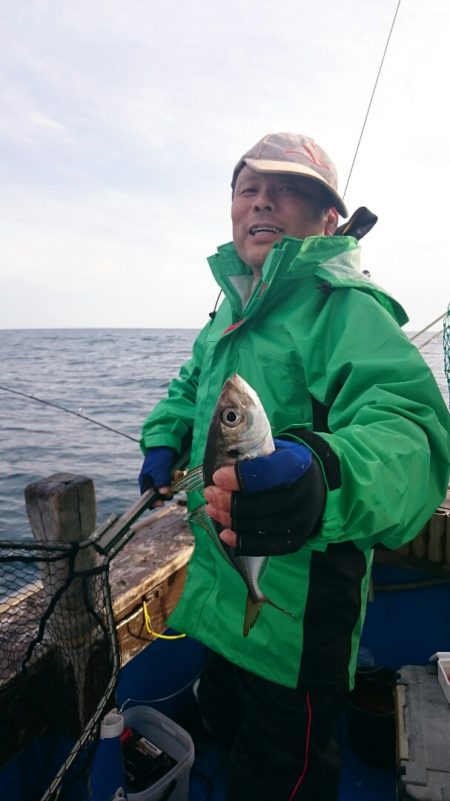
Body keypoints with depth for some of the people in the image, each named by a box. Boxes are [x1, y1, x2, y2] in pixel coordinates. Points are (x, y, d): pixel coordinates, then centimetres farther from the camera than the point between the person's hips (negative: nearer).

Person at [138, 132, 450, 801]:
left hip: (295, 616, -8)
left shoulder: (347, 307, -20)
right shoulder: (235, 306, 8)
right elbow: (193, 383, 25)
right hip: (221, 592, 8)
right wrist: (164, 439, 9)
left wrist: (324, 475, -55)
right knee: (221, 720, 31)